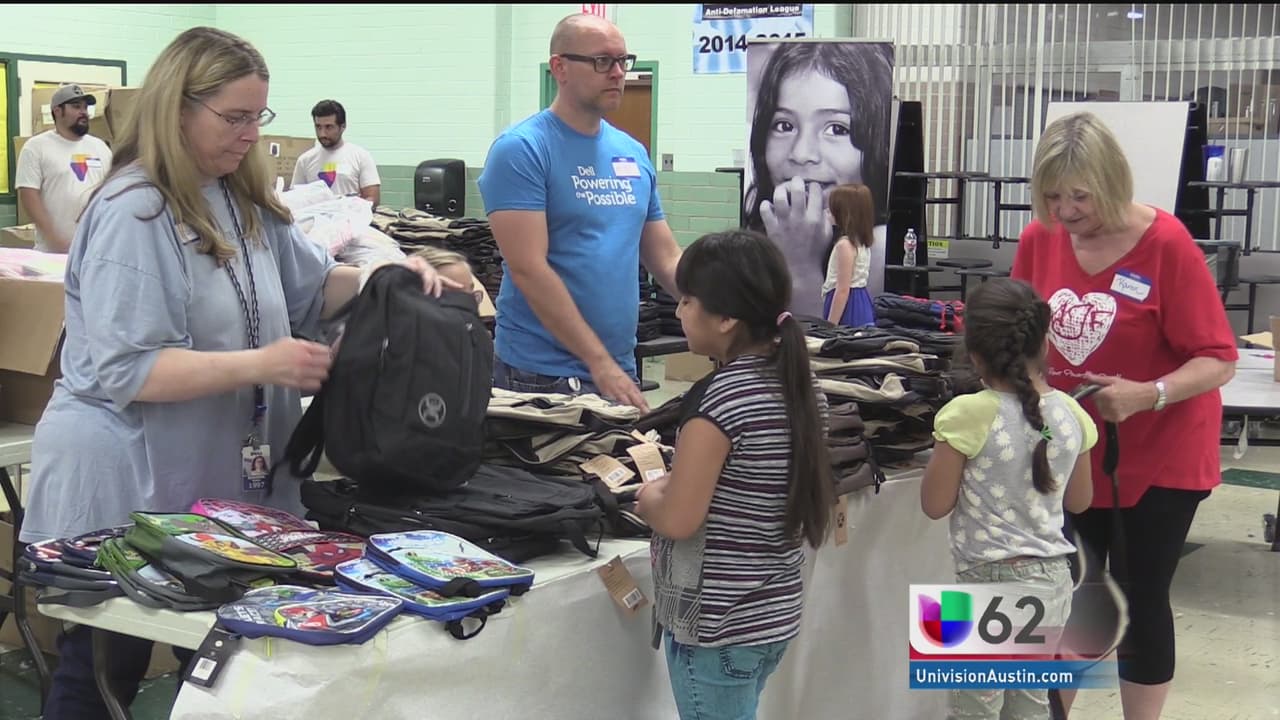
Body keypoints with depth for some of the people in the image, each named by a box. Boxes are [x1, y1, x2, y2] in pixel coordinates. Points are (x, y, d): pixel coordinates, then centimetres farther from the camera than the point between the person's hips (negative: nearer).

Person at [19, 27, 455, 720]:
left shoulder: (241, 201, 9)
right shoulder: (133, 212, -18)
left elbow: (312, 286, 15)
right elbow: (125, 370, -25)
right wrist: (263, 364, -31)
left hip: (219, 476, 8)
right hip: (124, 486, -8)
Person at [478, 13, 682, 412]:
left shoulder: (634, 153, 9)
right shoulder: (520, 149, -10)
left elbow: (665, 257, 13)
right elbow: (528, 269, -17)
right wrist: (599, 361, -19)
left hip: (622, 368, 6)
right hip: (543, 373, -6)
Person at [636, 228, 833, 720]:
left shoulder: (720, 397, -22)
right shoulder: (801, 383, 2)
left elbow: (677, 521, -22)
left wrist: (648, 497, -1)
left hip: (717, 625, -8)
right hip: (775, 611, 8)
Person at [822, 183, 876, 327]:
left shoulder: (845, 245, -17)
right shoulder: (862, 242, 12)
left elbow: (843, 290, -20)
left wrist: (830, 325, -19)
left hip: (848, 308, -10)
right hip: (861, 304, 10)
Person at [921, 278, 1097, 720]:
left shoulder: (970, 414, -17)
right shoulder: (1070, 413, 0)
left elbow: (935, 504, -8)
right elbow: (1080, 500, 13)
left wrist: (945, 447, 4)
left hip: (991, 583, -6)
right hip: (1052, 581, 6)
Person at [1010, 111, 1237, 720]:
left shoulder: (1167, 244, -19)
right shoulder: (1039, 239, -7)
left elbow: (1219, 361, -18)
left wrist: (1146, 395, -33)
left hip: (1159, 458, -4)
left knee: (1141, 599, 7)